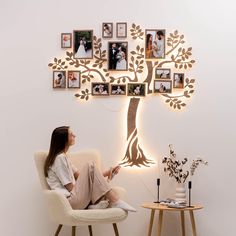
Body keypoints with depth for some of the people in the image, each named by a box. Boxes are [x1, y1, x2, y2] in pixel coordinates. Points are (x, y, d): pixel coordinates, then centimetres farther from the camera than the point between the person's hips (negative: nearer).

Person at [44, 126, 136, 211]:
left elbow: (79, 176, 16)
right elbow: (70, 187, -13)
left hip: (73, 199, 10)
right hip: (69, 201, -10)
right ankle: (116, 202, -24)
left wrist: (107, 173, 8)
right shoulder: (60, 158, -9)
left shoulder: (63, 157, 21)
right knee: (90, 166, -18)